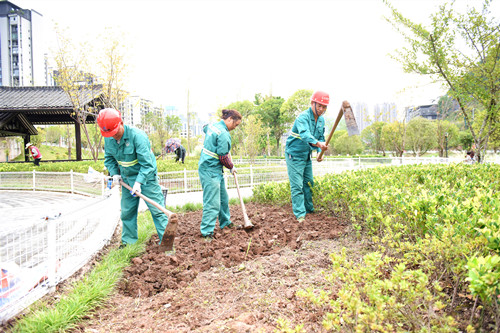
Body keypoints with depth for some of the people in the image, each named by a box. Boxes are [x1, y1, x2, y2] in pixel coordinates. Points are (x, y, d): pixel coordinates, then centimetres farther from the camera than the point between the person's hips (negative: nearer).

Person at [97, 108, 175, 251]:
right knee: (127, 211, 13)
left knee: (157, 209, -5)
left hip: (146, 177, -6)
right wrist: (114, 173, -2)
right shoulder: (108, 139, -5)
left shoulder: (137, 135, -25)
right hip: (127, 179, 6)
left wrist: (138, 182, -29)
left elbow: (146, 163, -25)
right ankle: (128, 241, 28)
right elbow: (109, 158, 13)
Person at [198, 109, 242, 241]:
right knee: (212, 202, -9)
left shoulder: (212, 125, 10)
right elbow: (223, 157, -19)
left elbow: (205, 128, 36)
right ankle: (207, 233, -4)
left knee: (223, 198, 21)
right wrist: (231, 167, -1)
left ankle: (225, 223, 36)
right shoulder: (223, 134, -19)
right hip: (210, 170, -11)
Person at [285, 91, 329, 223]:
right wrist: (318, 143, -56)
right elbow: (305, 135, -39)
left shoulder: (321, 120, 6)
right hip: (294, 155, -8)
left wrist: (320, 152, -4)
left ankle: (310, 209, 27)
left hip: (307, 156, 8)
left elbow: (321, 137, 14)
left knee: (308, 183, 14)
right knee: (297, 186, -8)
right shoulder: (303, 117, -22)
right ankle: (300, 214, -7)